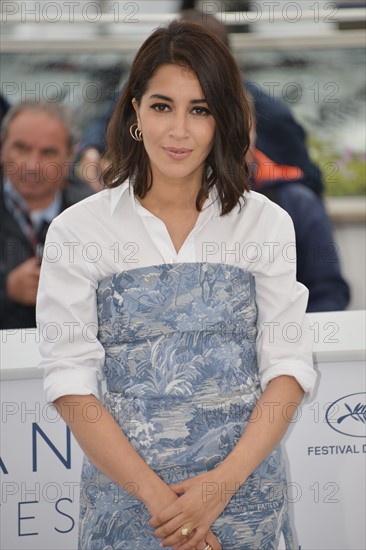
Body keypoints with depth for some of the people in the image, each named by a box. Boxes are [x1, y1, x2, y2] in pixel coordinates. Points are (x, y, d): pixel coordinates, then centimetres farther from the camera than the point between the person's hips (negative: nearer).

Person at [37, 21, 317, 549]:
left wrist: (225, 482, -14)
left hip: (246, 480, 1)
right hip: (124, 482, -1)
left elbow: (289, 366, -2)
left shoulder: (265, 222, 1)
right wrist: (154, 494, -14)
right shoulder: (79, 230, -2)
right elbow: (70, 385, -6)